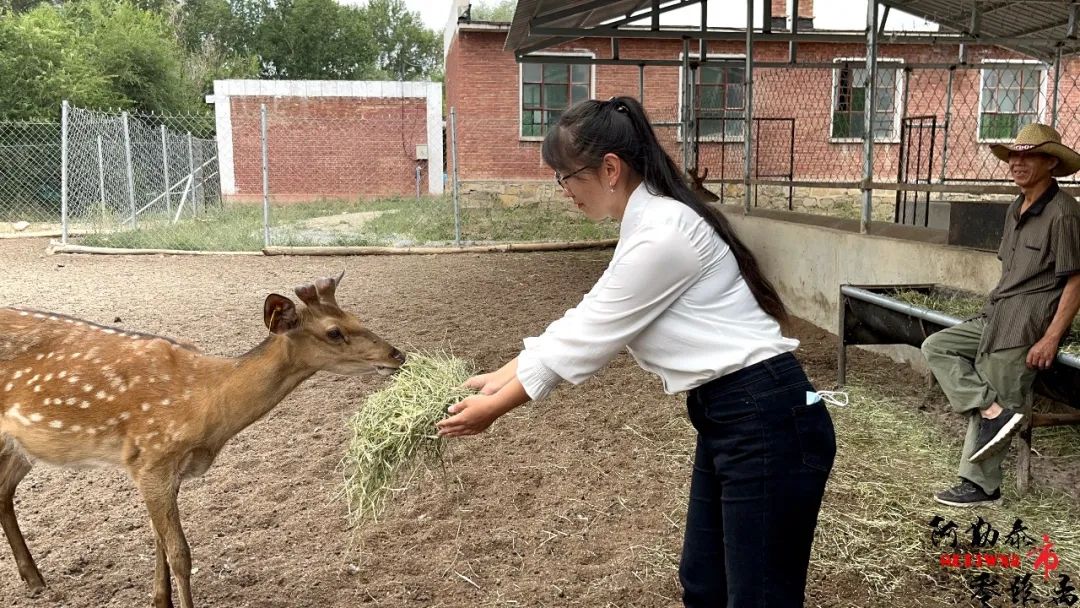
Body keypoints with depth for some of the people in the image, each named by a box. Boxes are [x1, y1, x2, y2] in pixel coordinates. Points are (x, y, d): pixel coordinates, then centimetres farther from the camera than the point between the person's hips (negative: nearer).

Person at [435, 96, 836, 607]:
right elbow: (582, 322, 13)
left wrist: (494, 408, -4)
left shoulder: (662, 234, -22)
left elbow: (587, 341, -15)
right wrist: (498, 376, 15)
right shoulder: (647, 225, 10)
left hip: (770, 425, -10)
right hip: (727, 420, 10)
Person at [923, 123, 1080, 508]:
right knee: (937, 347, 4)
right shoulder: (1016, 210, 12)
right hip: (995, 317, 9)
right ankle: (994, 411, -5)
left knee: (996, 396, -5)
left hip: (1026, 325, -9)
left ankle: (981, 486, 7)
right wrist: (994, 310, 13)